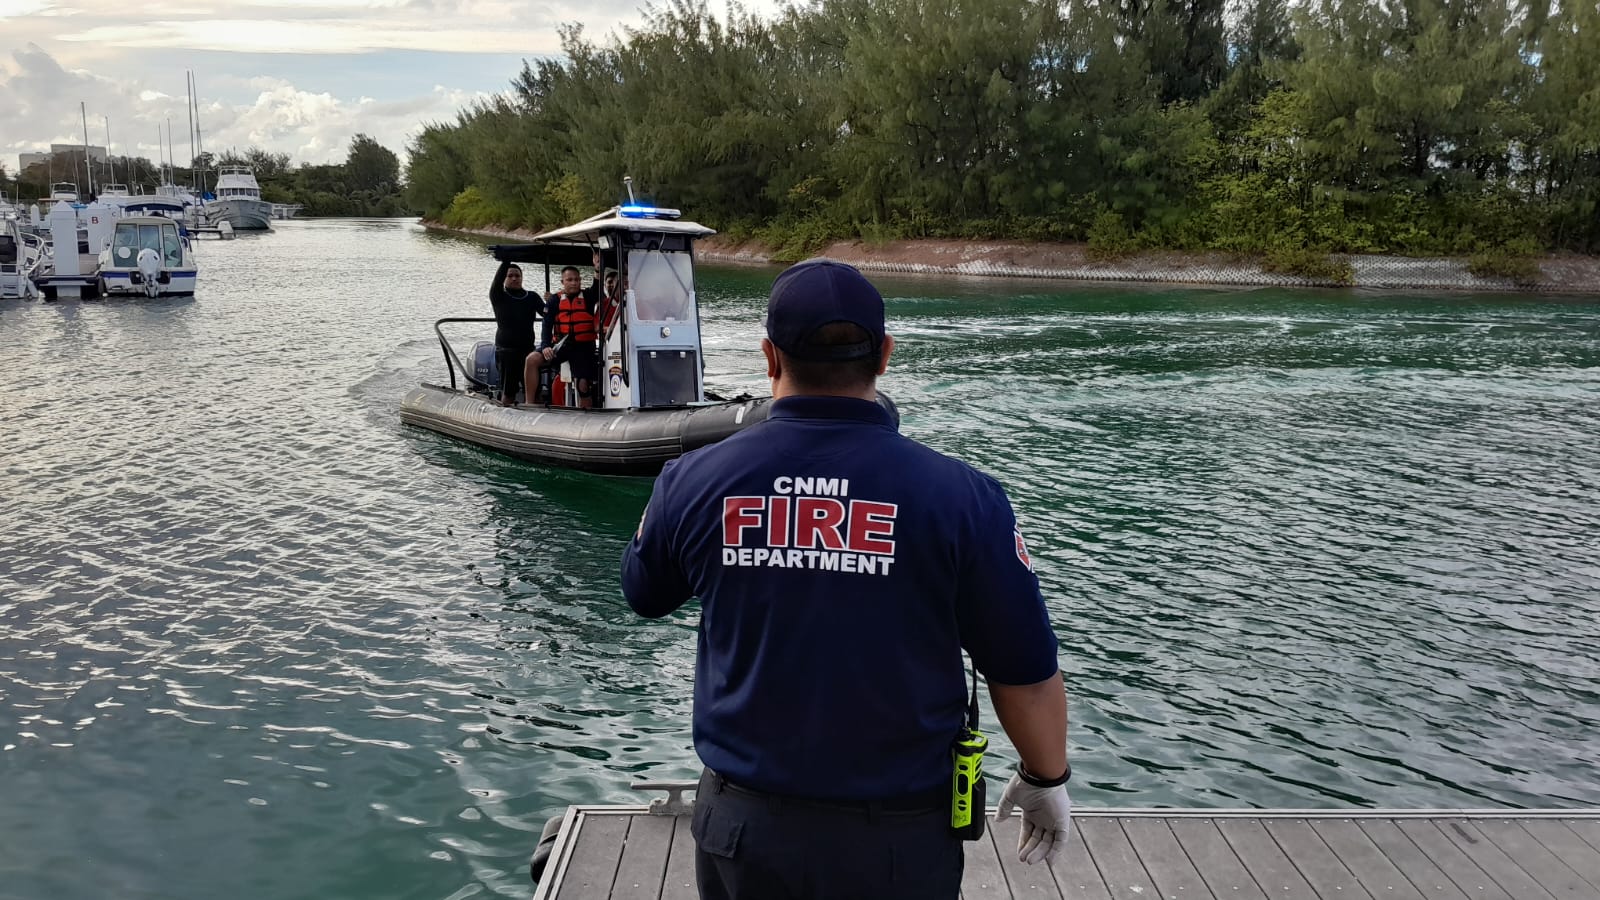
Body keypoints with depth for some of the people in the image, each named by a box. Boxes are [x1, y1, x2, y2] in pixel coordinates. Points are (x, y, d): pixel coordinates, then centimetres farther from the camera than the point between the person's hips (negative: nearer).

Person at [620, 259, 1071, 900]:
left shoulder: (693, 481, -10)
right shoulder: (961, 497, -17)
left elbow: (644, 596, 10)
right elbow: (1026, 674, -8)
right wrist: (1046, 780, 10)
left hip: (743, 823, 2)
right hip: (898, 841, -1)